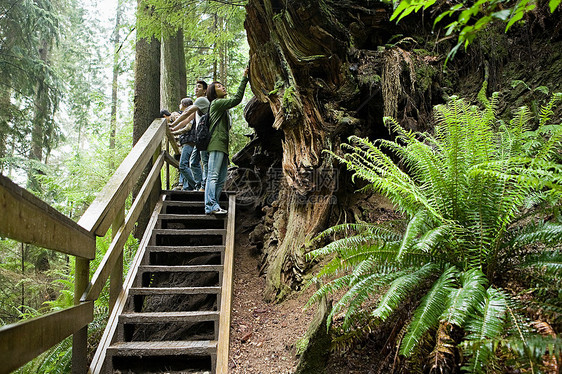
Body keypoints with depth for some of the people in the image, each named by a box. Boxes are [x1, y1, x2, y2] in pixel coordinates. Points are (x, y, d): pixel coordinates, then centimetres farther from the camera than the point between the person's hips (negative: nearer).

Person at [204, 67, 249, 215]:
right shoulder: (217, 103, -2)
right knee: (213, 176, -15)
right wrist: (244, 79, -13)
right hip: (216, 144, -10)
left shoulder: (223, 106, 27)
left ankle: (214, 206, 6)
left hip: (222, 146, 10)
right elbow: (237, 99, -14)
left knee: (221, 179, 5)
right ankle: (210, 206, -19)